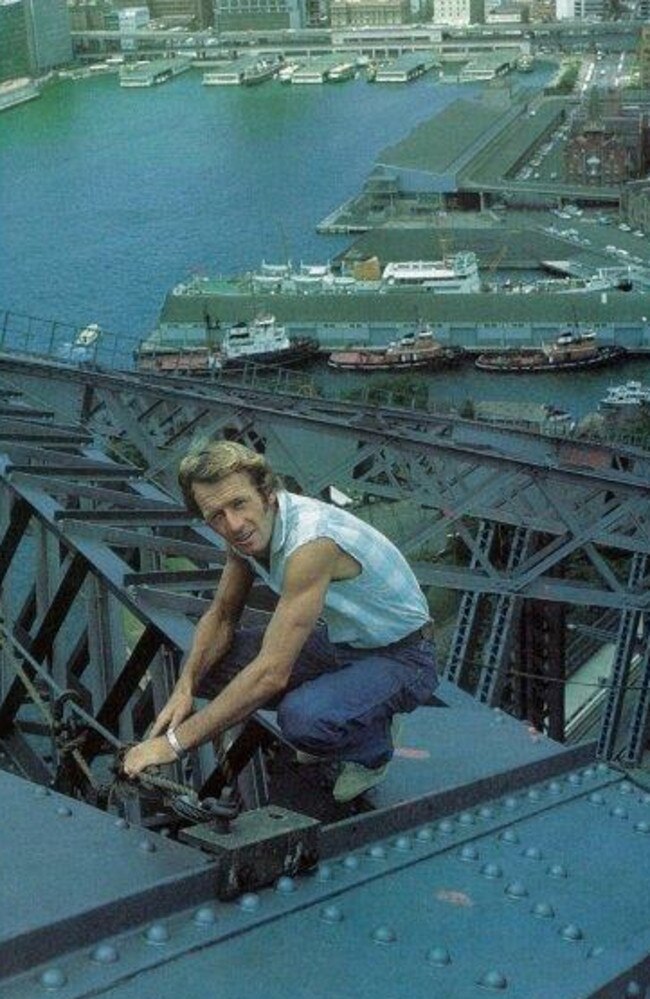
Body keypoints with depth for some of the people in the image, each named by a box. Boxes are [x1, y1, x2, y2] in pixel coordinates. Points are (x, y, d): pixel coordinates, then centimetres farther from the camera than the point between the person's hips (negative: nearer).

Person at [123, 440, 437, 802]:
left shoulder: (311, 540, -35)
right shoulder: (247, 527, -9)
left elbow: (272, 674, -38)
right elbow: (222, 616, 6)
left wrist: (176, 741, -34)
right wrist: (185, 688, -12)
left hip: (401, 655, -8)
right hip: (339, 640, 8)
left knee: (303, 720, -36)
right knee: (207, 665, -6)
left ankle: (373, 748, -1)